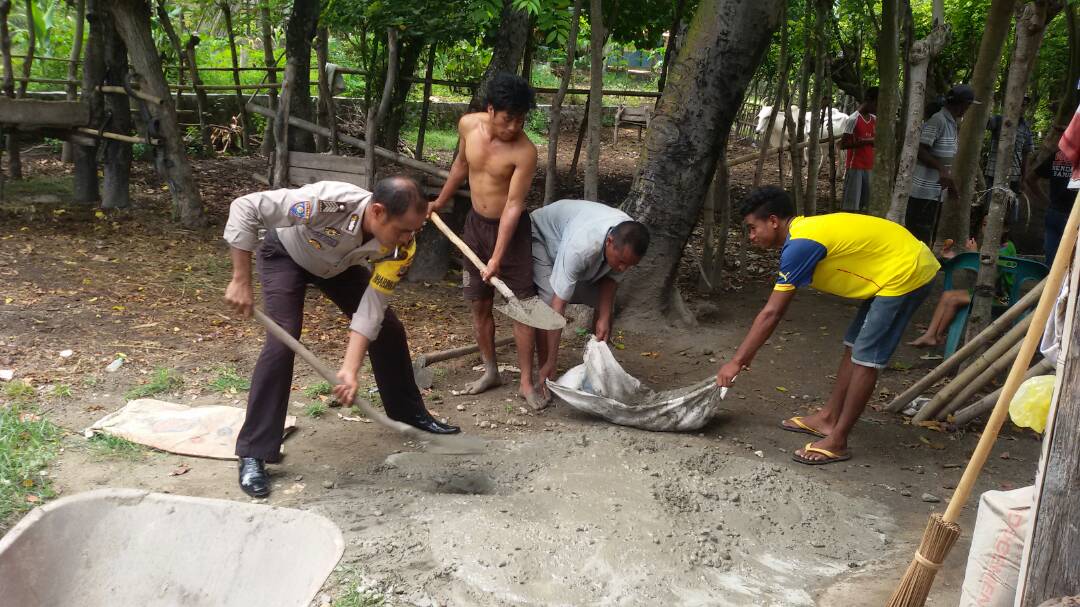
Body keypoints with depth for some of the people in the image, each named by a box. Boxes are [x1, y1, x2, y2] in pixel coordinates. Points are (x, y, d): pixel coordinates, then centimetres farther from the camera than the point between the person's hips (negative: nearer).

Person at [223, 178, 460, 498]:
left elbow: (372, 308, -27)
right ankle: (253, 455, -12)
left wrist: (350, 369, -38)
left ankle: (410, 412, 24)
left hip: (339, 265, 5)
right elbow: (244, 208, -37)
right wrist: (241, 282, -35)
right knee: (282, 342, -20)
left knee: (389, 327, 2)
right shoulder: (326, 202, -45)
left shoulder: (401, 247, -31)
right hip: (285, 256, -4)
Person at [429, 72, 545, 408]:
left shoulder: (525, 151, -25)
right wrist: (440, 202, 21)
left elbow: (513, 206, -24)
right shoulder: (468, 125, -10)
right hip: (476, 223, 5)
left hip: (510, 228, -5)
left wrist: (497, 258, -27)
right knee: (479, 304, 11)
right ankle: (491, 371, 26)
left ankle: (526, 382, 5)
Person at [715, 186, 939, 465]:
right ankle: (828, 418, 25)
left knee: (865, 357, -6)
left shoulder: (800, 244, -21)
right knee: (854, 347, 15)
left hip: (906, 274, -10)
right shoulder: (805, 231, 9)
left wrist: (736, 361, -13)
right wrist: (746, 353, 14)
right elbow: (773, 311, 14)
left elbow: (771, 314, -20)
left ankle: (837, 441, 0)